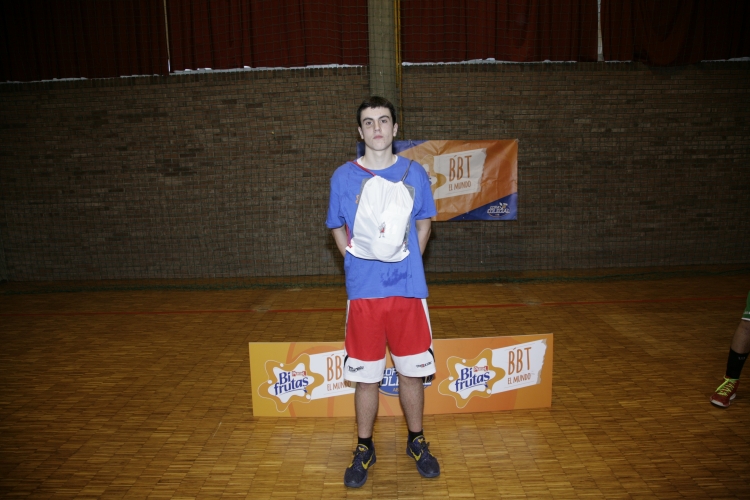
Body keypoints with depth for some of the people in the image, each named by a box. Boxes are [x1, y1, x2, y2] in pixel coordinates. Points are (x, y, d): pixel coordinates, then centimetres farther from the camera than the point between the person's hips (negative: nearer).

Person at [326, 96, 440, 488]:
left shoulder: (414, 173, 4)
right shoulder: (343, 177, 2)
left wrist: (407, 261, 2)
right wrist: (356, 261, 0)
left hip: (408, 289, 1)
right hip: (363, 292, 0)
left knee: (411, 372, 11)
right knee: (366, 378, 7)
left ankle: (416, 442, 32)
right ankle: (364, 449, 27)